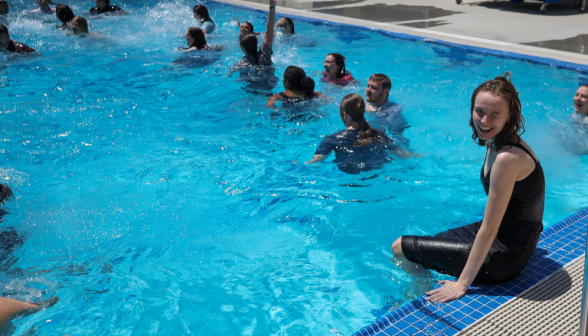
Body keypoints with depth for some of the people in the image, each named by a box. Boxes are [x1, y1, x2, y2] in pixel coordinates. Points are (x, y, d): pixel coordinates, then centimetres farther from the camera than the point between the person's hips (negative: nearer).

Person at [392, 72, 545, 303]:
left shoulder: (507, 158, -29)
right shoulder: (495, 143, 0)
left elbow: (489, 230, -26)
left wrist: (462, 284, -21)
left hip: (503, 258, -9)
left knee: (400, 248, -1)